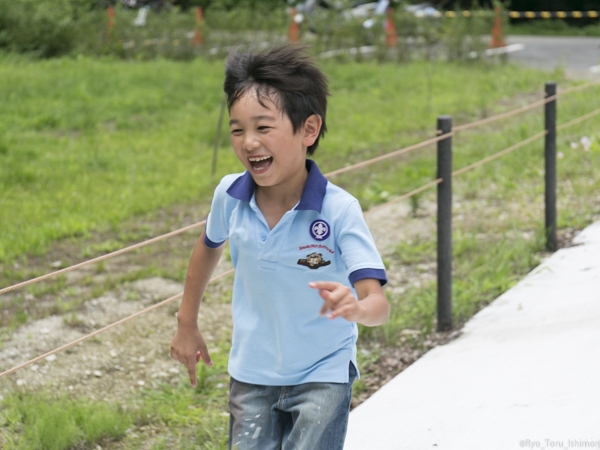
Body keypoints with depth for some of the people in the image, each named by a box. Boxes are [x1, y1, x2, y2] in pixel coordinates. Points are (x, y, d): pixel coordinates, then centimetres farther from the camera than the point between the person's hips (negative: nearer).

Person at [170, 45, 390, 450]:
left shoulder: (339, 210, -23)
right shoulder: (230, 196, -10)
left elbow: (378, 302, -29)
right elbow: (210, 245, 14)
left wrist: (355, 308, -52)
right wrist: (187, 324, 19)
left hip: (323, 377, -4)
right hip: (251, 374, 4)